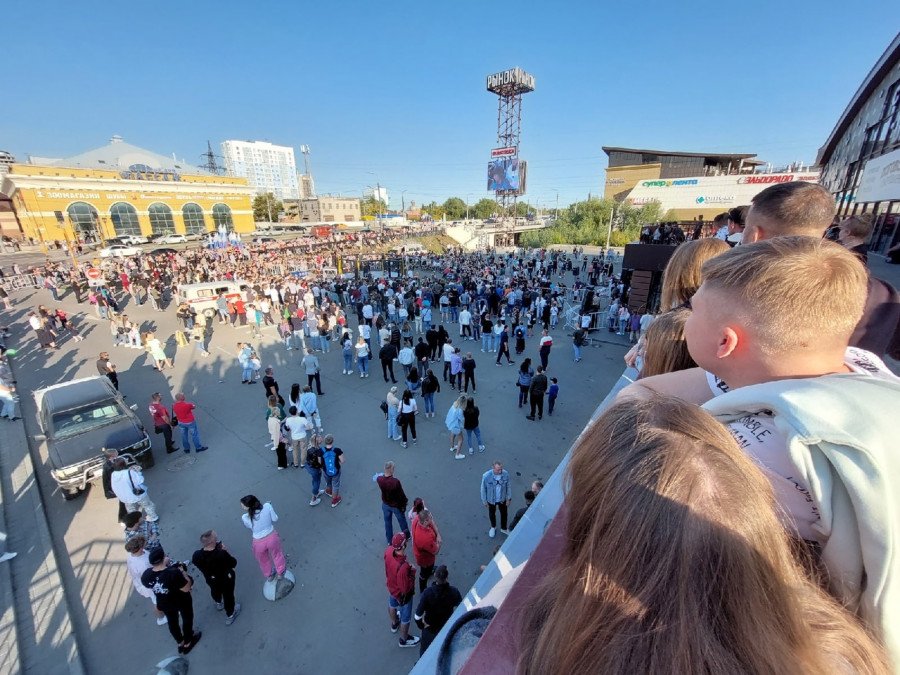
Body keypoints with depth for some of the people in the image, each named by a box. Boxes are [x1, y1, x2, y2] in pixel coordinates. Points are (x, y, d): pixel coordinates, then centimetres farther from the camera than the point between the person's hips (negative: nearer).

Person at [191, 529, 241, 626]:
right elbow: (233, 563, -26)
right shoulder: (222, 554, -44)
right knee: (228, 595, 25)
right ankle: (230, 616, 49)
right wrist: (225, 551, -20)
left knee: (215, 591, 37)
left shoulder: (197, 555, -33)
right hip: (226, 579, -4)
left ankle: (219, 603, 68)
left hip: (211, 579, 4)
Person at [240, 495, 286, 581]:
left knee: (263, 560, 32)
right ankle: (280, 573, 54)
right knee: (277, 555, 31)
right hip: (272, 537, 1)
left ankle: (269, 576, 57)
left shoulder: (245, 518, -27)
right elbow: (275, 519, -10)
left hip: (259, 543, -1)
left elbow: (250, 528, -7)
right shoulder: (267, 506, -25)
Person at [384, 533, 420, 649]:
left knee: (392, 606, 36)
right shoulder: (403, 567, -47)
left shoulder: (388, 551, -28)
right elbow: (405, 589, -33)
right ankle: (404, 640, 50)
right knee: (406, 618, 24)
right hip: (402, 595, -6)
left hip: (391, 586, 7)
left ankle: (394, 624, 66)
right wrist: (412, 572, -23)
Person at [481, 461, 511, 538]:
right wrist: (484, 501, -6)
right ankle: (493, 527, 56)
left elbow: (507, 486, -9)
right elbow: (483, 489, -17)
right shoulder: (486, 476, -33)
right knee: (492, 514, 25)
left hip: (502, 499, 2)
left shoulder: (506, 474, -26)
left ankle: (503, 528, 54)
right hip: (491, 500, -1)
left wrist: (508, 499, -1)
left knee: (504, 513, 24)